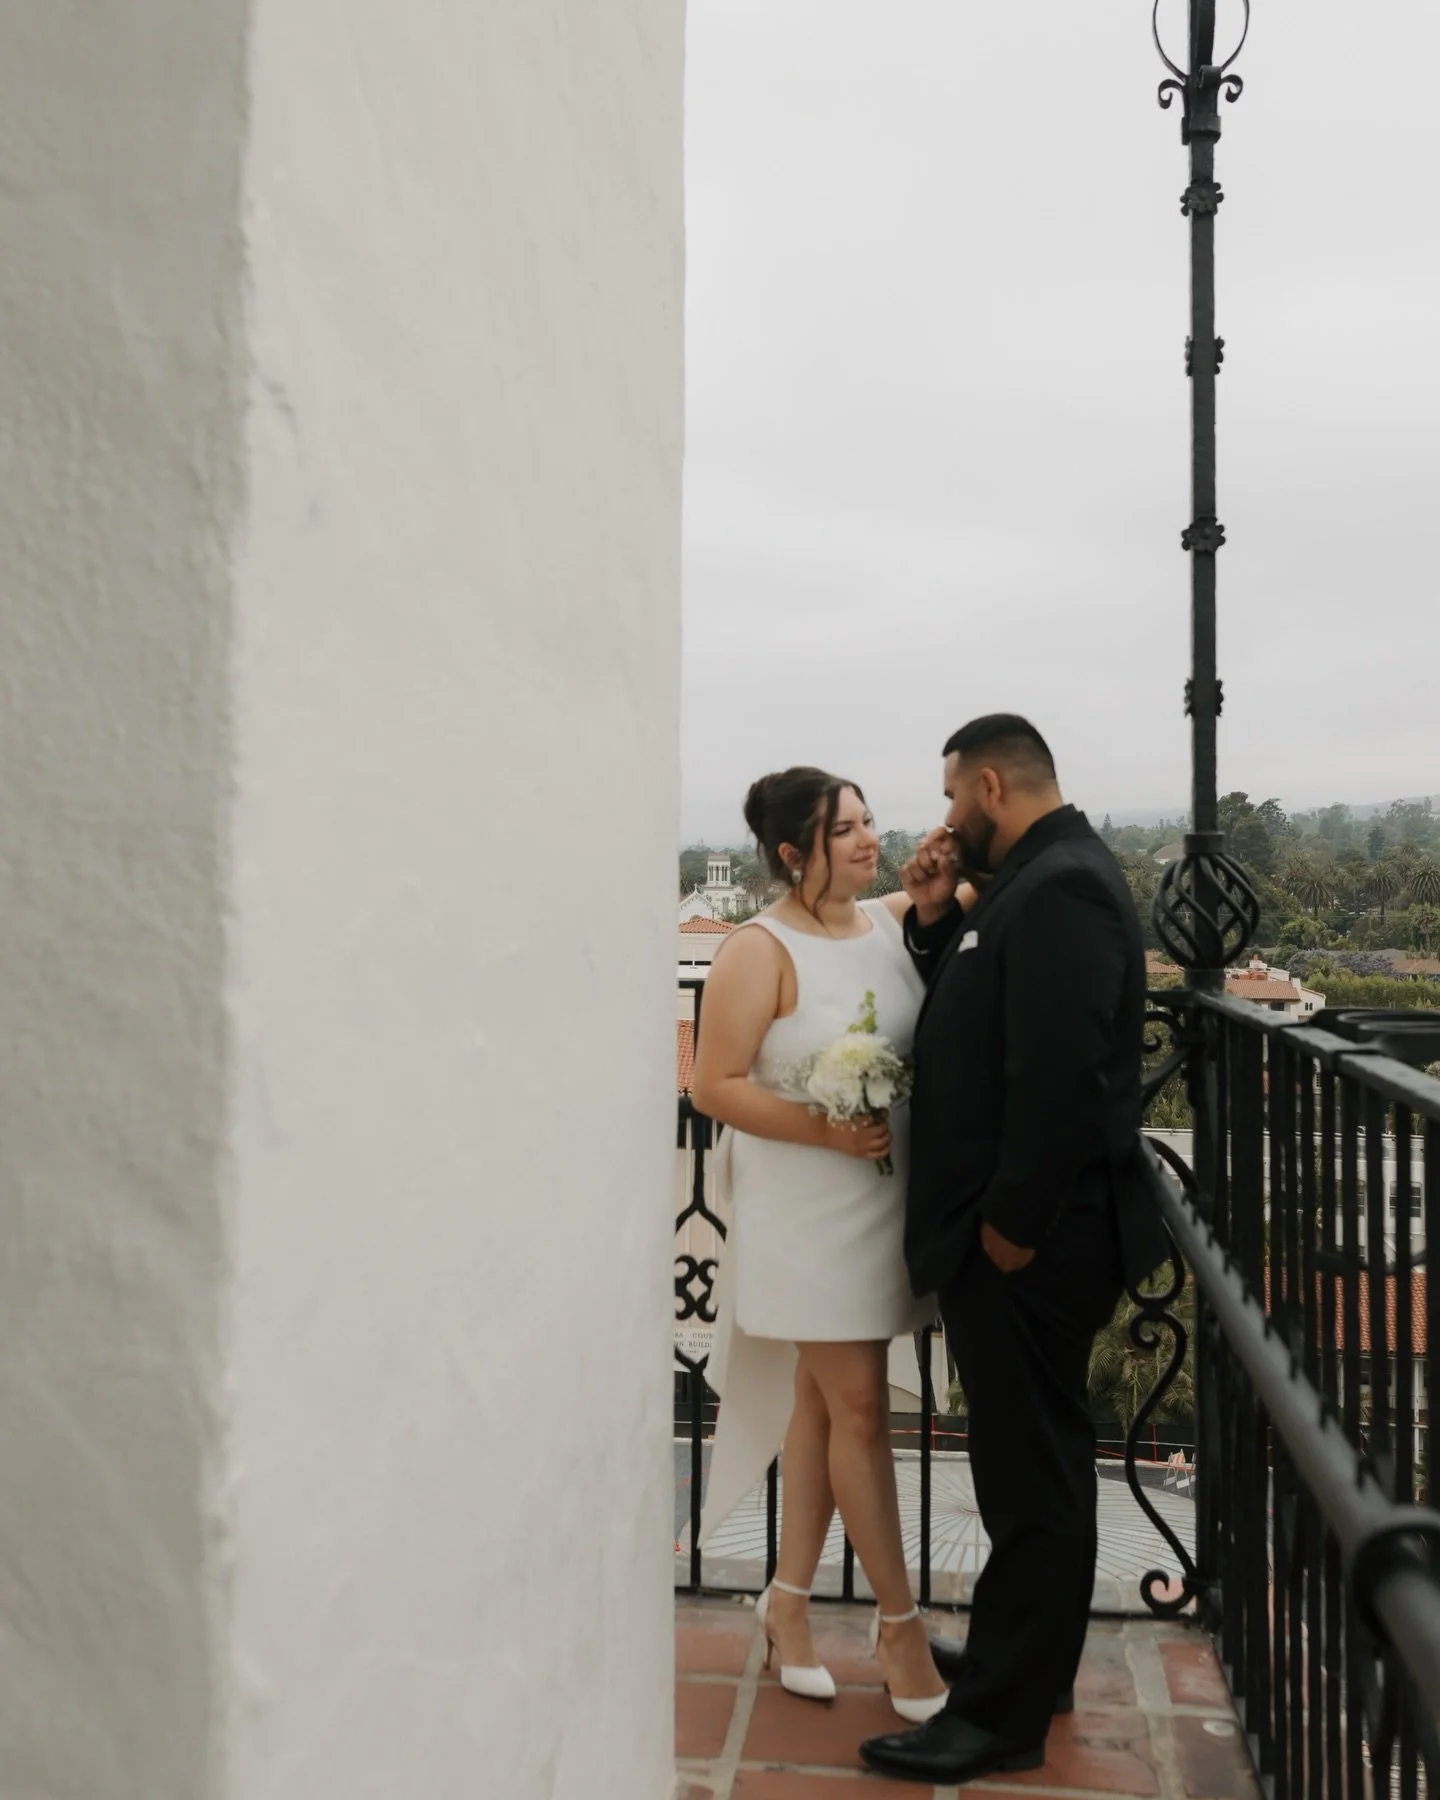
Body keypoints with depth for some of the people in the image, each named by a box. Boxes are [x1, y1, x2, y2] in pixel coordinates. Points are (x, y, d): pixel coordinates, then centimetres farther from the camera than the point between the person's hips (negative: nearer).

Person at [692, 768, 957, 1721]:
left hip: (891, 1202, 6)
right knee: (860, 1409, 2)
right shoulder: (761, 951, -13)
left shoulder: (896, 920, 4)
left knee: (823, 1403, 15)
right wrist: (825, 1129, -22)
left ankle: (789, 1600, 30)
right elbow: (716, 1087, -14)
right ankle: (900, 1623, 19)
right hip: (810, 1212, -6)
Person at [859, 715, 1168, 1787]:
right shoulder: (1039, 877, 12)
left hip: (1031, 1244, -10)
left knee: (1032, 1472, 2)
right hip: (1016, 1229, 10)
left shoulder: (1060, 886, -19)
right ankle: (1026, 1662, 37)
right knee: (1036, 1460, 21)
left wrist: (1011, 1225, -20)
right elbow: (976, 1021, 14)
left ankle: (1004, 1717, 16)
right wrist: (935, 919, 2)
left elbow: (1061, 1074, -26)